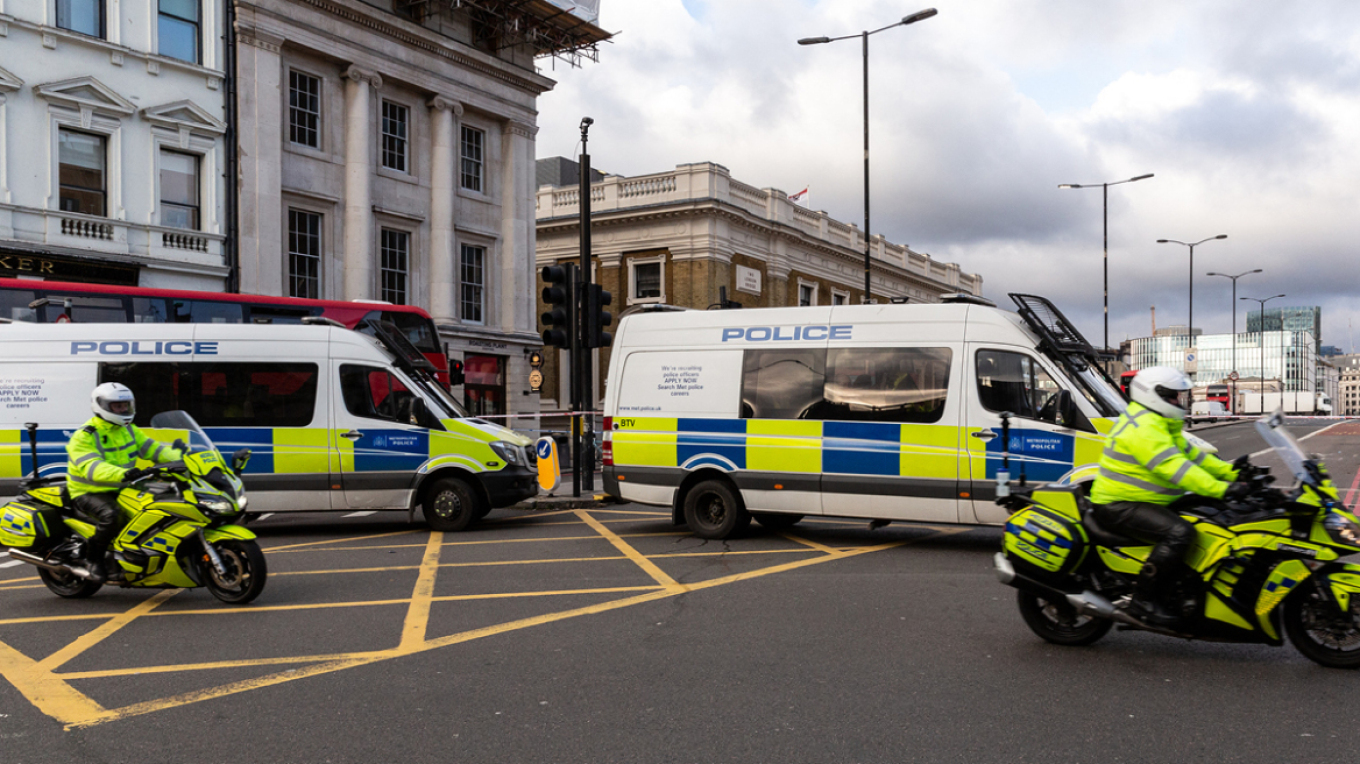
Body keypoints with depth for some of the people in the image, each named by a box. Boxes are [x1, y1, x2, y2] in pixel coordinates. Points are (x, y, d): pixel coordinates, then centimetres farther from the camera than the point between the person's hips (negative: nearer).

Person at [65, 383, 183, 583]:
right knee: (110, 514, -36)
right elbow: (92, 467, -29)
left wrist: (181, 457, -14)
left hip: (121, 490, 7)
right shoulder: (84, 437, -13)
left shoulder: (128, 430, 11)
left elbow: (150, 447, 5)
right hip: (89, 493, -7)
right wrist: (124, 474, -48)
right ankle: (93, 559, -13)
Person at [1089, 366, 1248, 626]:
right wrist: (1222, 489, -33)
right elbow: (1172, 467, -29)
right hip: (1119, 507, -11)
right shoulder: (1144, 427, -19)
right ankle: (1144, 600, -22)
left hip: (1145, 502, 11)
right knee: (1179, 532, -29)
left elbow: (1190, 453, 19)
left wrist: (1233, 473, 8)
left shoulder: (1161, 424, 18)